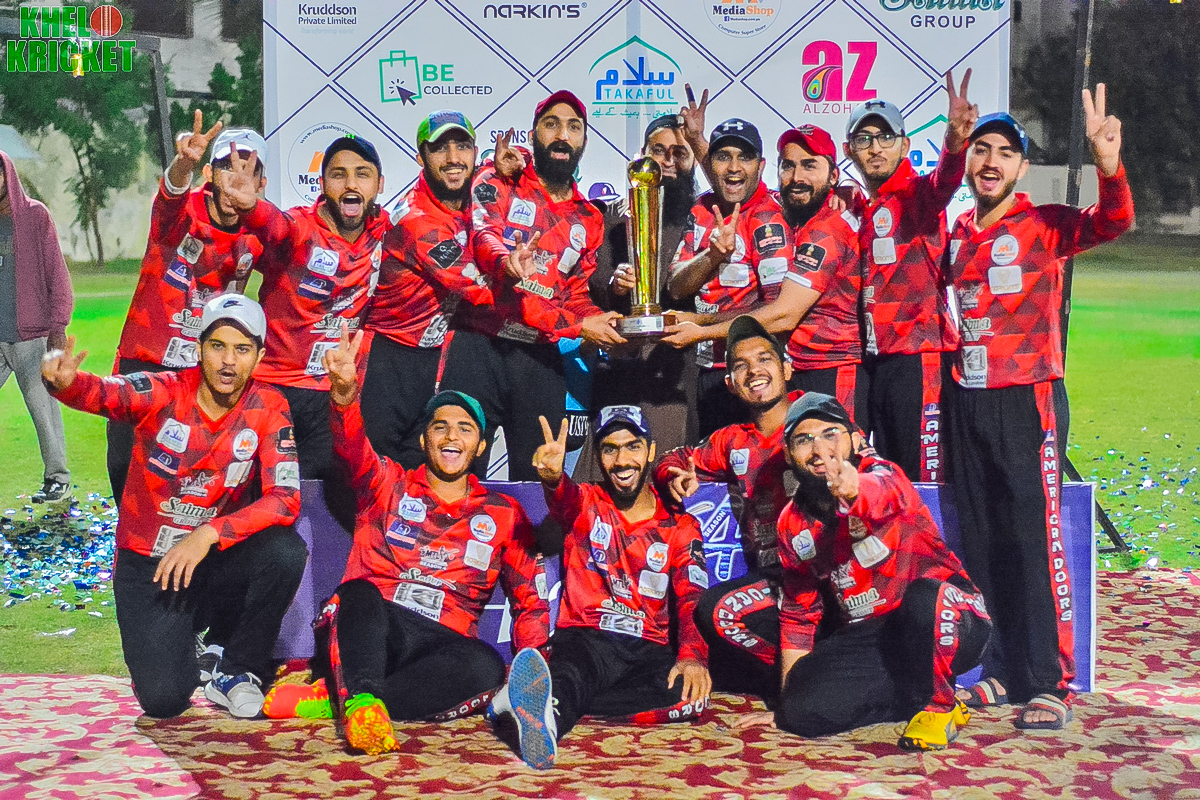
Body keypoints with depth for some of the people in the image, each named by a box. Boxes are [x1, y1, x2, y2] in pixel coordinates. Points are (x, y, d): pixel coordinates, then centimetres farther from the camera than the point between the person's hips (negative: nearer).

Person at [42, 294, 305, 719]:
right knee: (163, 699, -18)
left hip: (216, 556, 2)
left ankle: (236, 672, -5)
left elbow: (285, 499, -20)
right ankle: (178, 638, 21)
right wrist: (65, 382, -58)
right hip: (146, 564, -2)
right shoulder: (163, 392, -14)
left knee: (286, 551, -30)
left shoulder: (267, 407, -10)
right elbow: (103, 394, -35)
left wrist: (208, 534, -30)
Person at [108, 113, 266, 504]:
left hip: (208, 374, 2)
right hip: (144, 365, -2)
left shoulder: (256, 235, -3)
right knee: (126, 465, 4)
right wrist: (184, 163, -61)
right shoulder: (180, 211, -14)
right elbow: (171, 197, -38)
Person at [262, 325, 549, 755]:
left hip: (440, 643, 1)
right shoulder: (390, 486, 16)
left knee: (486, 668, -33)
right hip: (366, 632, -1)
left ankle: (332, 698, -33)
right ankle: (361, 700, -53)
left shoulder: (504, 514, 19)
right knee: (360, 591, -34)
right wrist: (344, 392, -29)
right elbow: (352, 447, -6)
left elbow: (531, 600, 17)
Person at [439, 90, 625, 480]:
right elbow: (484, 239, -15)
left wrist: (595, 321, -7)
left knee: (538, 475, 7)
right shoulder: (498, 183, 5)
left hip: (541, 358, 4)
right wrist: (507, 264, -38)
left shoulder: (589, 220, 18)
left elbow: (577, 295, 16)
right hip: (479, 345, -4)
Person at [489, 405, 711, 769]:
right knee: (574, 670, -36)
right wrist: (552, 477, -43)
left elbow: (692, 599, -1)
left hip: (649, 653, 1)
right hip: (585, 639, -1)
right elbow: (564, 499, -15)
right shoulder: (585, 504, 11)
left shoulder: (680, 527, 13)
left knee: (693, 693, -32)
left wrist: (693, 655, -23)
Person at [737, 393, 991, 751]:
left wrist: (855, 491, -67)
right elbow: (798, 612, 12)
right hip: (864, 638, 5)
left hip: (951, 625, -4)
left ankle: (939, 705, -10)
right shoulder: (793, 522, 4)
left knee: (923, 595, -39)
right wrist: (787, 701, 9)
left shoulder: (880, 473, -14)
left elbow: (887, 494, -42)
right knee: (802, 711, -20)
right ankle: (921, 691, 2)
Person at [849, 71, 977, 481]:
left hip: (916, 358, -8)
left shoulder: (917, 194, -6)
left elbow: (944, 182, -30)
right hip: (875, 358, 8)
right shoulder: (862, 209, 16)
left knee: (923, 476, -6)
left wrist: (955, 141, -51)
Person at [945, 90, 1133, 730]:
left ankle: (1049, 682, 1)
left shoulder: (1045, 225, -4)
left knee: (1035, 539, -6)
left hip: (1024, 398, -6)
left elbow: (1113, 222, -22)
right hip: (967, 399, 6)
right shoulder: (958, 233, 12)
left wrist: (1109, 168, -39)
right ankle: (1000, 671, 19)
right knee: (979, 541, 9)